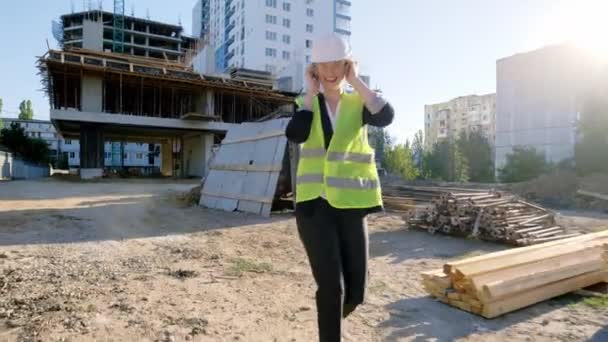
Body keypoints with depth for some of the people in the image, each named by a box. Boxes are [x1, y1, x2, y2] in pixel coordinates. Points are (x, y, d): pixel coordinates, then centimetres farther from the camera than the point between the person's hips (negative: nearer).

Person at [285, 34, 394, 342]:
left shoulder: (358, 103, 6)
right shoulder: (305, 104, 7)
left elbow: (386, 117, -17)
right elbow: (295, 135, -14)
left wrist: (356, 81, -8)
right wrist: (311, 92, -5)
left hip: (350, 204, 1)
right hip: (315, 203, -1)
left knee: (355, 291, 8)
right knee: (331, 286, -9)